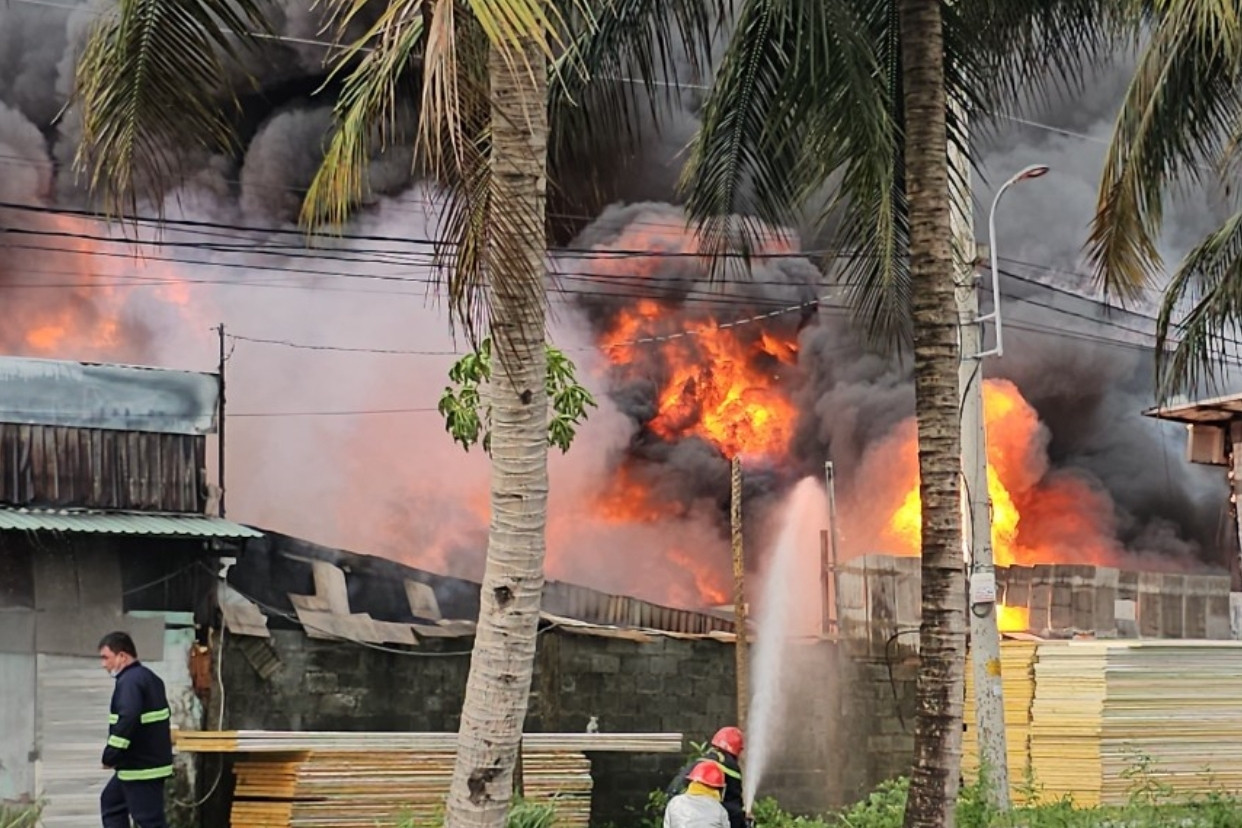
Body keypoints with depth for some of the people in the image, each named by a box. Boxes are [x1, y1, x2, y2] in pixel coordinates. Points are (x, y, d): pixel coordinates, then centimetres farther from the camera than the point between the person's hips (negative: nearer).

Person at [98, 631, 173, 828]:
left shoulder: (129, 681, -18)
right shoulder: (149, 678, 15)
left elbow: (127, 720, -31)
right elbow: (156, 717, 23)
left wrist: (110, 755, -24)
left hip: (141, 766, -11)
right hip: (152, 759, 11)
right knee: (111, 801, 24)